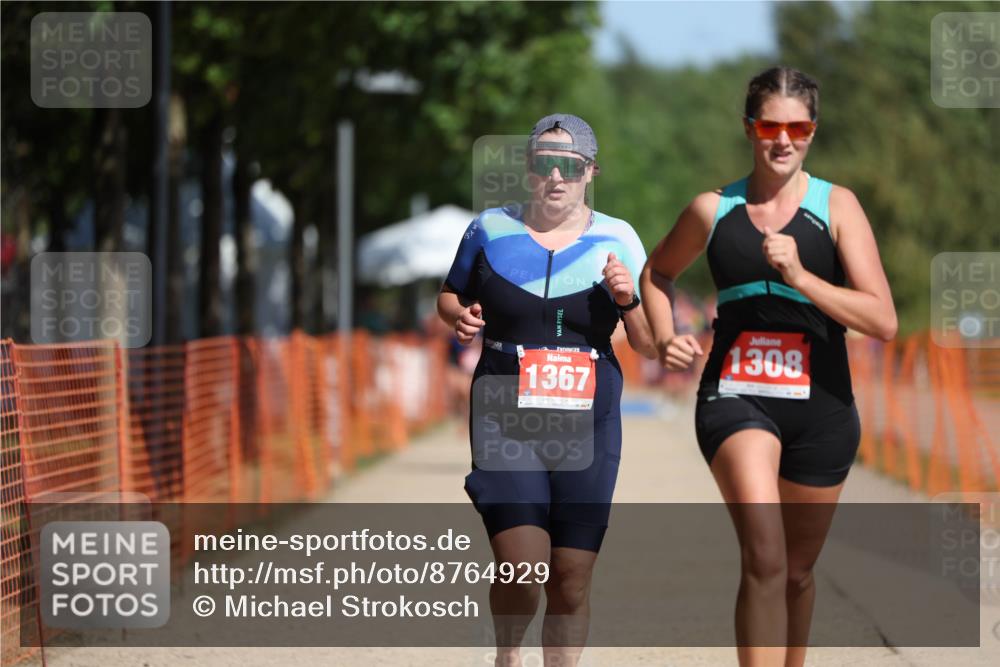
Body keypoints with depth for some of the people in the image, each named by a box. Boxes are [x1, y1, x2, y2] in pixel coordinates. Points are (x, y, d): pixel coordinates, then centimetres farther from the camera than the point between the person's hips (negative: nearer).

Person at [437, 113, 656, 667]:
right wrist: (460, 317, -3)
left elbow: (650, 345, 7)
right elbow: (451, 296, 19)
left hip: (587, 428, 1)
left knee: (571, 582, 1)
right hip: (506, 423, -1)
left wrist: (628, 299, -12)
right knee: (522, 569, -15)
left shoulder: (617, 241, 5)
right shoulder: (490, 229, 4)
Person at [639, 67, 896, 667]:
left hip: (819, 408, 1)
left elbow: (884, 322, -9)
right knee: (764, 556, -24)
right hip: (736, 398, -1)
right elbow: (658, 271, 26)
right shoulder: (713, 210, 4)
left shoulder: (836, 207, -1)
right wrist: (665, 338, 8)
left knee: (797, 570, 16)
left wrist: (800, 277, -19)